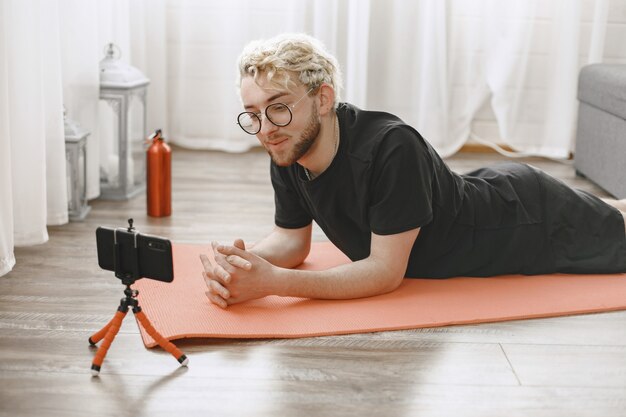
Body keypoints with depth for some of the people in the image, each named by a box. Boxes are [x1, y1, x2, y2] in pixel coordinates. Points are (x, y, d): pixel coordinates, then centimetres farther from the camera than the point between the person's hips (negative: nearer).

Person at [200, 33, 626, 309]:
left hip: (529, 217, -6)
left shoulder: (392, 148, -42)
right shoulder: (286, 158, -20)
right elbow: (292, 239, -8)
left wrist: (271, 282, -48)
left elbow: (386, 271, -39)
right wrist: (243, 263, -31)